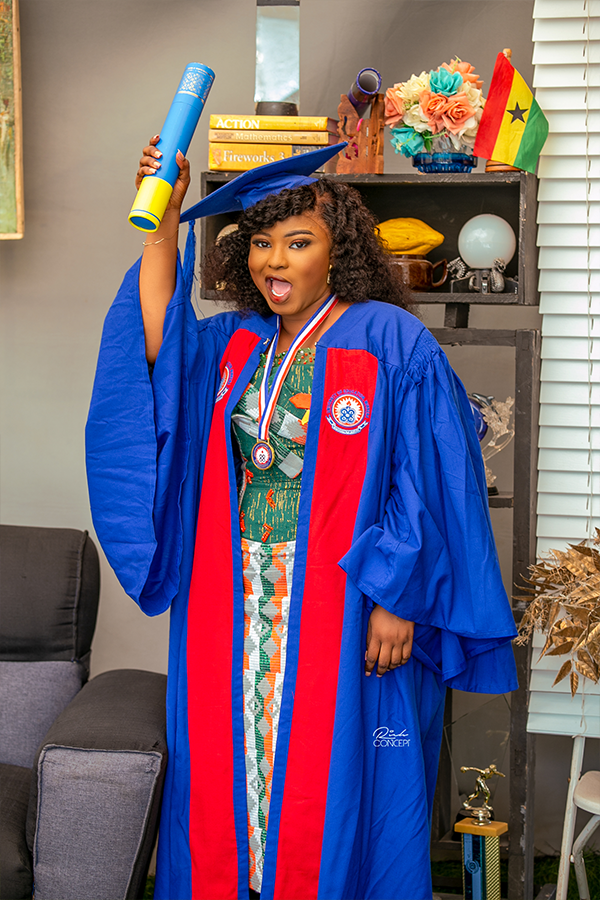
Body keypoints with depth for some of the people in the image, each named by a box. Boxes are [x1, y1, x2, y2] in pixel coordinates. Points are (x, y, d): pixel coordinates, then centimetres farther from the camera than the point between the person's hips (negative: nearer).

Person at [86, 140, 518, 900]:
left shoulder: (392, 343, -7)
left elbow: (425, 481, -10)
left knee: (334, 790, 4)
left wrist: (397, 599, -16)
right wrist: (162, 221, -4)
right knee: (230, 771, 11)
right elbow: (157, 344, -6)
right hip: (239, 605, 5)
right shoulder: (235, 345, 10)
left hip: (345, 610, -5)